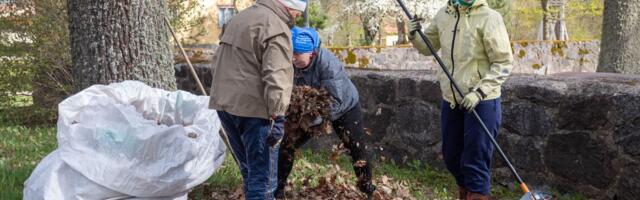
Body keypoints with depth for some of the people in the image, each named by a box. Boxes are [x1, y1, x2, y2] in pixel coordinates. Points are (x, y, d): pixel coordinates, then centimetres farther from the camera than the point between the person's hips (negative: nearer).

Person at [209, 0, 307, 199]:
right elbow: (276, 77, -21)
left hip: (224, 103, 9)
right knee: (263, 177, -3)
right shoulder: (276, 27, -11)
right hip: (252, 108, -9)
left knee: (249, 171, 21)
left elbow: (218, 60, 24)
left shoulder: (240, 17, 18)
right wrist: (277, 116, -21)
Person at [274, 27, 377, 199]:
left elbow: (335, 101, -38)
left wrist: (311, 120, -47)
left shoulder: (328, 63, -37)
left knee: (357, 152, -7)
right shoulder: (292, 64, -20)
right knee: (287, 144, 1)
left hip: (344, 109, -5)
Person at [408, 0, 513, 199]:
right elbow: (428, 47, 16)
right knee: (451, 156, 19)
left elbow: (503, 63, -14)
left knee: (475, 160, 0)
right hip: (450, 101, 6)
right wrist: (415, 36, -5)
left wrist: (479, 92, -23)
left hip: (481, 102, -6)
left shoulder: (489, 18, -15)